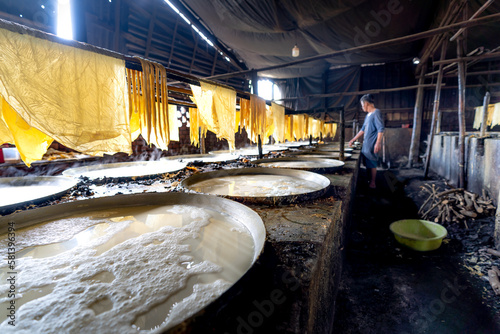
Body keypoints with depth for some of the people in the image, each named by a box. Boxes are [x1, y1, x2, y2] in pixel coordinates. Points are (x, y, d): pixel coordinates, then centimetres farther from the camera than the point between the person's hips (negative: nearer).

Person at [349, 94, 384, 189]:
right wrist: (353, 140, 25)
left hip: (372, 145, -9)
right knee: (367, 164, 12)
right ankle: (369, 181, 22)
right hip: (366, 144, 9)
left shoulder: (376, 112, -10)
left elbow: (381, 129, -17)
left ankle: (372, 184, 6)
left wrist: (378, 143, -24)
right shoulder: (368, 115, 17)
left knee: (371, 164, -3)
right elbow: (363, 129, 24)